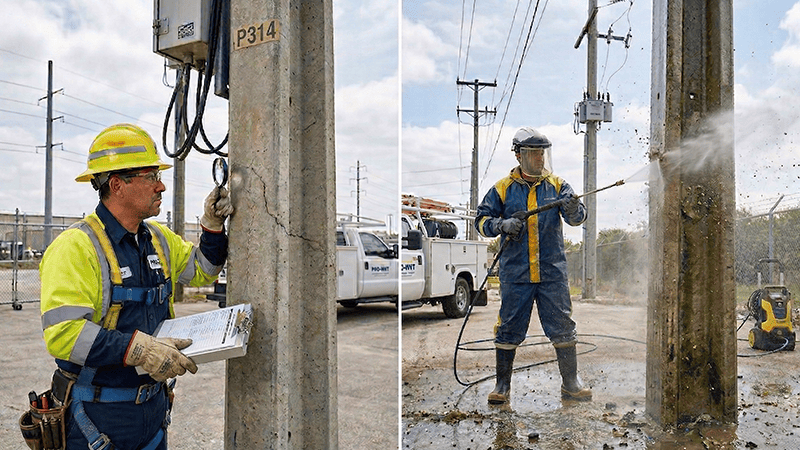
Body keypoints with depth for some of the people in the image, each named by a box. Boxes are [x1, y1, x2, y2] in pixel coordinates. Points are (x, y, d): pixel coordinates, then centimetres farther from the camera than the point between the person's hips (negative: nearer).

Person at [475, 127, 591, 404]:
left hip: (553, 272, 1)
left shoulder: (556, 185, 8)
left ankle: (570, 384, 20)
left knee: (563, 327, 5)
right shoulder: (503, 188, 5)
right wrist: (502, 225, -14)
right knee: (509, 329, 5)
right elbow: (482, 220, 6)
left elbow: (577, 218, -4)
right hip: (515, 273, -1)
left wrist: (573, 209, -28)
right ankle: (502, 385, 18)